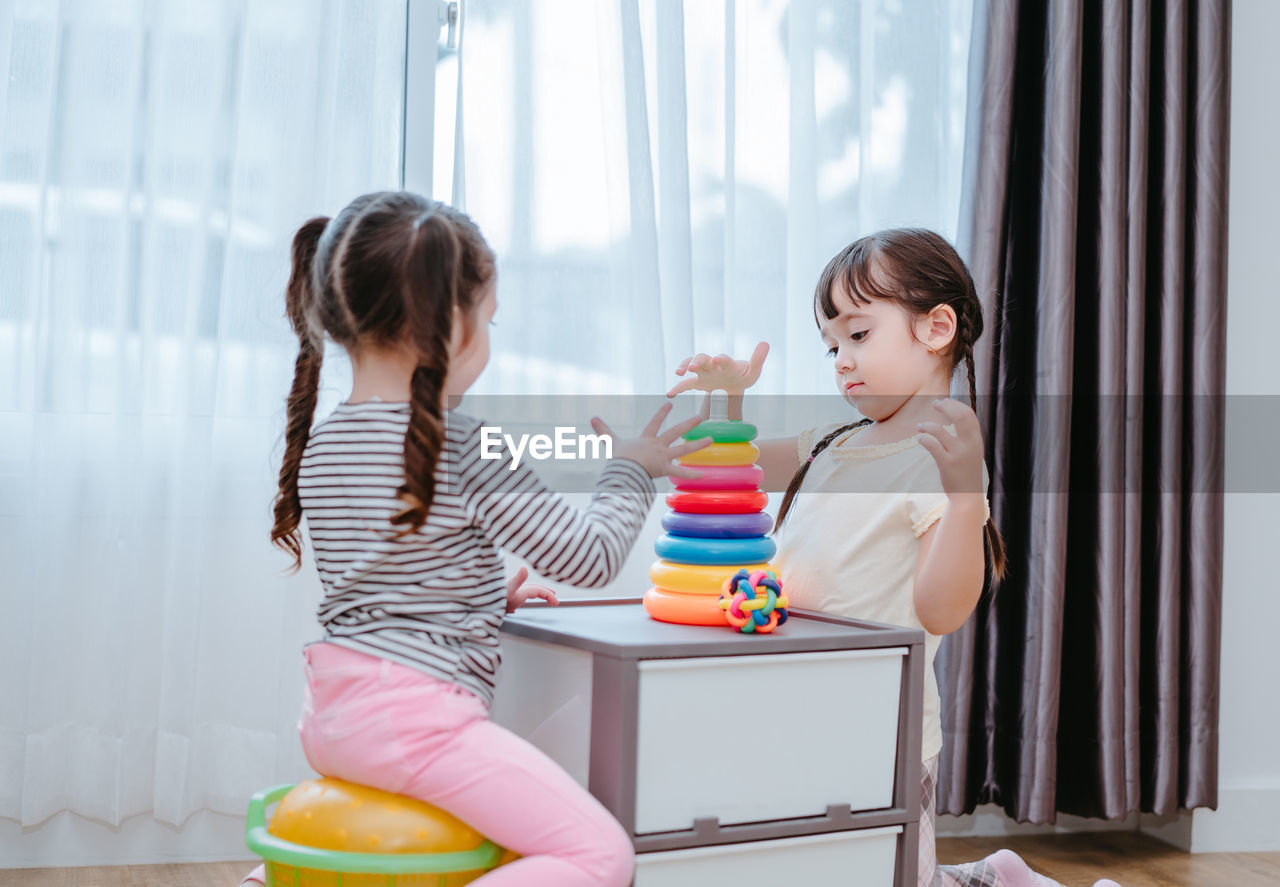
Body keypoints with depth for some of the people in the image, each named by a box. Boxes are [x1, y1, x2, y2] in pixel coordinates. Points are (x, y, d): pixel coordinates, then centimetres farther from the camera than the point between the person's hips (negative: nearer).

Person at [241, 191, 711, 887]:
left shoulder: (317, 446, 9)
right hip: (415, 714, -9)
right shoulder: (469, 450, -13)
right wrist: (630, 473, 7)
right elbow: (591, 559, -10)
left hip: (329, 711, 9)